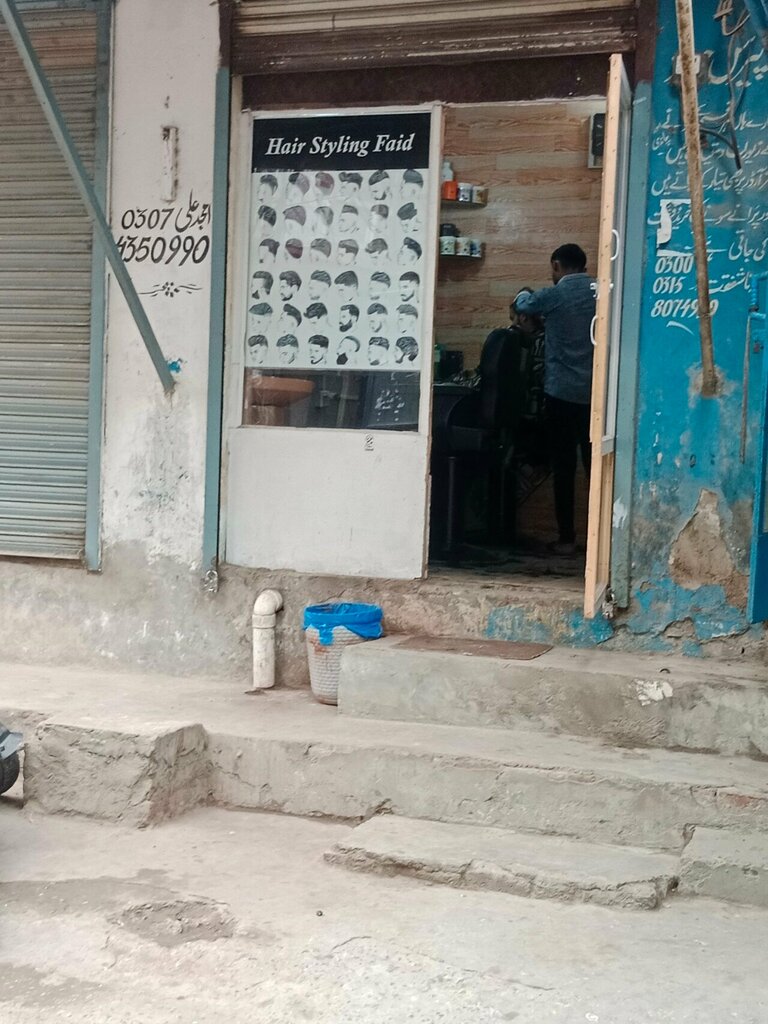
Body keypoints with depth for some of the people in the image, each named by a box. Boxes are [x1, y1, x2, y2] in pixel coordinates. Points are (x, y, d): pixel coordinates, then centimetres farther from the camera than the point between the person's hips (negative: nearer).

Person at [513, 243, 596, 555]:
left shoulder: (553, 295, -5)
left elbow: (523, 304, 16)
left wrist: (523, 294, 41)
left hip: (561, 392, -3)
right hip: (596, 394, 4)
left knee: (564, 467, 2)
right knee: (595, 465, 7)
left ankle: (567, 538, 4)